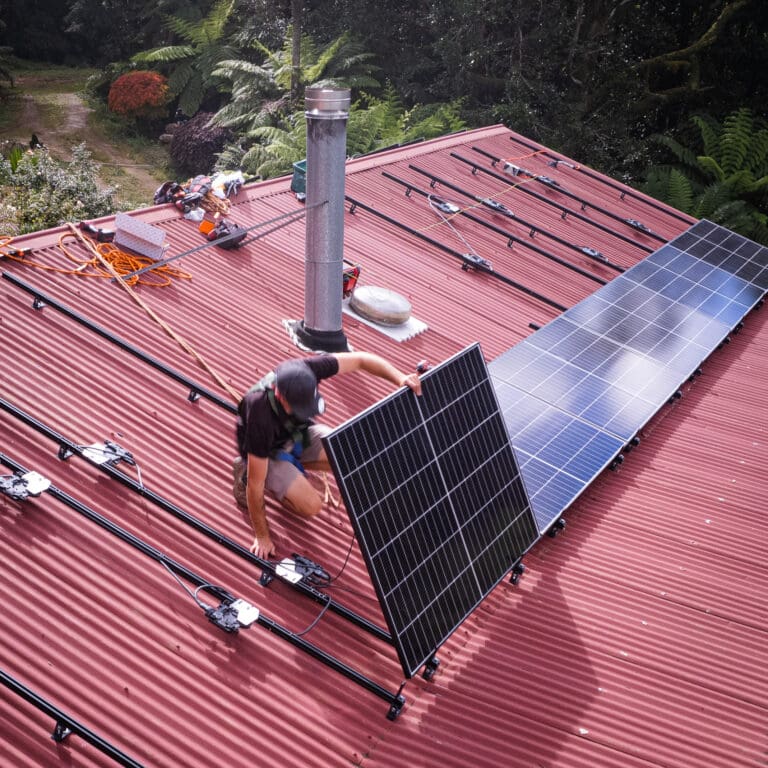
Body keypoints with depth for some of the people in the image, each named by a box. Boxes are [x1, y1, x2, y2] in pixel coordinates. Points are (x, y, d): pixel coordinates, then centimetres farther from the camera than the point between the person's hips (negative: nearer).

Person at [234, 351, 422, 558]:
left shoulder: (304, 372, -34)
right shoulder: (261, 415, -43)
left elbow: (360, 359, -21)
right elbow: (255, 484, -33)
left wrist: (400, 378, -35)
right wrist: (262, 536, -24)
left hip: (299, 432, 5)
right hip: (268, 450, -4)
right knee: (311, 506, -19)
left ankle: (294, 463, 8)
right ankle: (244, 471, 3)